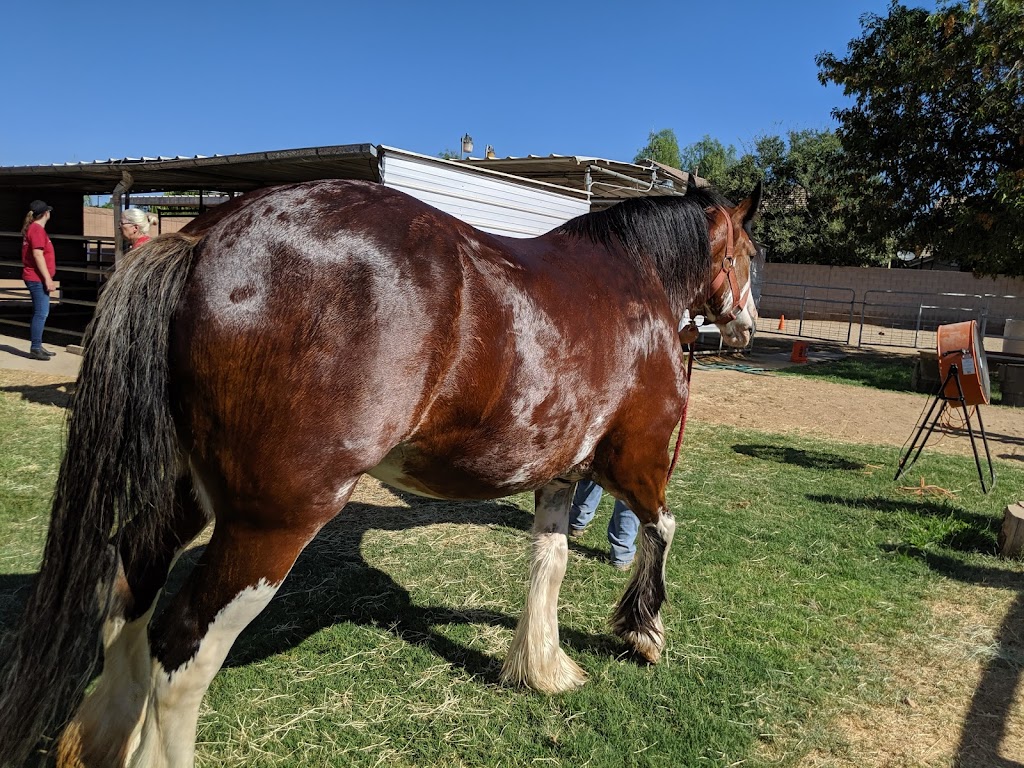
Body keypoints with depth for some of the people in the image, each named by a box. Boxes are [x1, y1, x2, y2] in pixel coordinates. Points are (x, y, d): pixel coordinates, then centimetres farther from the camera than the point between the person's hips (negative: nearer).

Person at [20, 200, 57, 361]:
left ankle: (37, 347, 18)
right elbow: (38, 255, -21)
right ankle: (35, 349, -7)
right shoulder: (37, 229, -14)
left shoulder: (33, 229, 17)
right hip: (37, 279, -10)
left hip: (36, 278, 10)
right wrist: (48, 279, -22)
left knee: (40, 313, 13)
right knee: (41, 313, -10)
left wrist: (47, 278, 23)